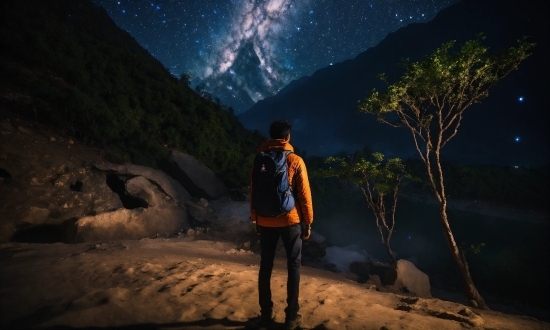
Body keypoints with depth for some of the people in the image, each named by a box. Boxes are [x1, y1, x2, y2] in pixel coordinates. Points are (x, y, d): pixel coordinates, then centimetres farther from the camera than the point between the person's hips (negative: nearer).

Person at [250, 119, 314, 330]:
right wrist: (308, 223, 2)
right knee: (293, 266, 10)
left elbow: (253, 192, 6)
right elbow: (304, 194, -7)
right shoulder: (295, 161, -8)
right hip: (290, 221, -3)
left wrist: (255, 219, 15)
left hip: (266, 222, 3)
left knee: (265, 266, 13)